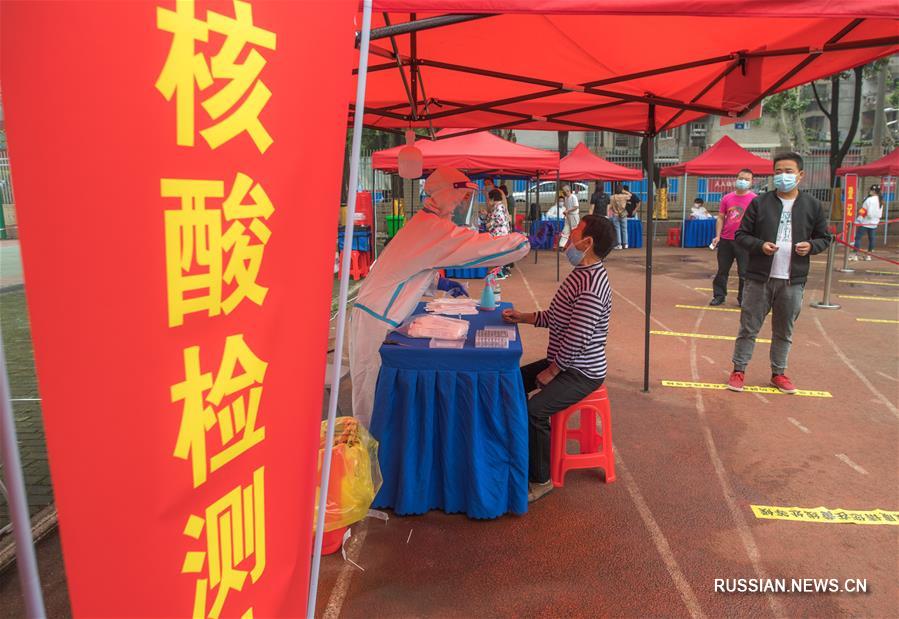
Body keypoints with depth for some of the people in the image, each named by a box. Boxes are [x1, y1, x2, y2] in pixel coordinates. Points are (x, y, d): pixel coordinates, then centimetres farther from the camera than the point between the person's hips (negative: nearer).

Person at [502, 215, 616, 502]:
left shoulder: (592, 284, -27)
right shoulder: (580, 273, 7)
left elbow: (576, 339, -29)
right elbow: (555, 317, 16)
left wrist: (551, 371, -17)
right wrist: (523, 317, 5)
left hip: (582, 373, -11)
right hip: (565, 362, 11)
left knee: (533, 410, -26)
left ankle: (541, 479, -5)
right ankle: (521, 447, 31)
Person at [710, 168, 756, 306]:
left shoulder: (754, 199, -3)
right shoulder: (727, 198, 6)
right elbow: (720, 218, 9)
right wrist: (717, 236, -1)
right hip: (725, 240, 3)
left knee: (744, 273, 4)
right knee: (722, 270, 10)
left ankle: (743, 299, 15)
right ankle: (719, 295, 21)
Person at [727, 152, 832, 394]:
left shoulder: (813, 206, 4)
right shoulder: (759, 203, -1)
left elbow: (824, 238, 13)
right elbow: (741, 234, 3)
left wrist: (811, 246, -9)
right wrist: (759, 245, -16)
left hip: (793, 281, 2)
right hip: (759, 277, -2)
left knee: (784, 331, 14)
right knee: (749, 327, 5)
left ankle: (778, 373, 28)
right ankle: (739, 370, 18)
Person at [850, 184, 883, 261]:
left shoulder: (869, 200, -17)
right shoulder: (881, 201, 9)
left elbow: (863, 211, -18)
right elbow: (880, 213, 15)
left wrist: (858, 220, -10)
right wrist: (876, 220, 21)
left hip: (865, 223, -8)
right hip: (874, 223, 8)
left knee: (858, 237, -6)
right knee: (871, 238, 13)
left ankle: (855, 255, -11)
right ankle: (868, 255, 19)